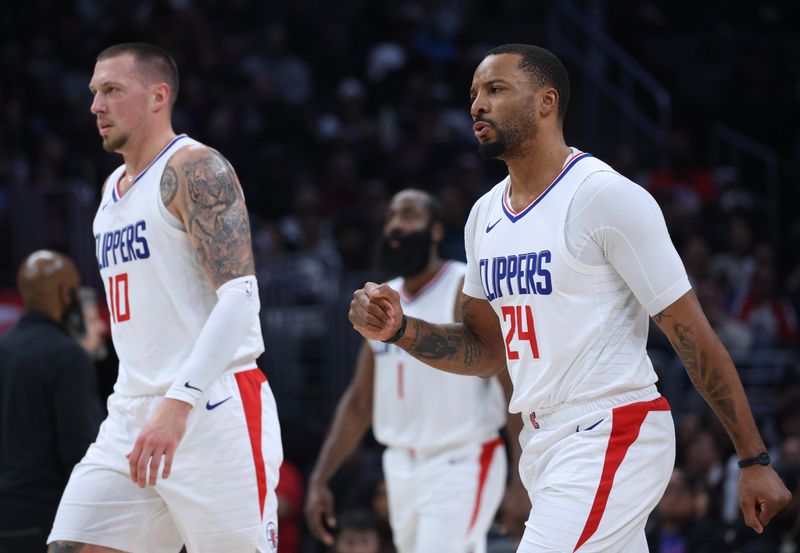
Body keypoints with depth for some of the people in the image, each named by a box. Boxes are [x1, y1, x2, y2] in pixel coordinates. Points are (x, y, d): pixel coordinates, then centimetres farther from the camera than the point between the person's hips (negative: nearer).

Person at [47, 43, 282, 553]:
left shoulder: (196, 170, -8)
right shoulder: (114, 189, 19)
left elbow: (240, 296, -20)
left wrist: (180, 402, -29)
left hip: (213, 409, -8)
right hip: (133, 415, 8)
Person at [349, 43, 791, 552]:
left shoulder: (608, 196, -12)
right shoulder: (485, 215, 12)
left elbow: (692, 335, -11)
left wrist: (754, 459, -12)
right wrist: (399, 330, 2)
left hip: (611, 435, -8)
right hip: (542, 443, 8)